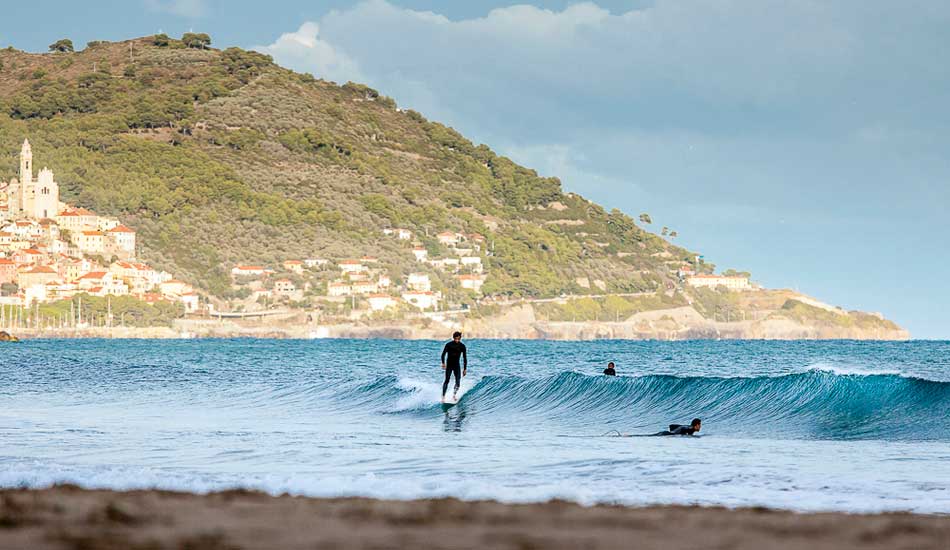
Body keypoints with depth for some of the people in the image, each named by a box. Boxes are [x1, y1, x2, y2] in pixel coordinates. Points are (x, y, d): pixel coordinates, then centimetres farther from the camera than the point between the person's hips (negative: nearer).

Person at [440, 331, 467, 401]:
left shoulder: (462, 346, -2)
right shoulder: (449, 345, -9)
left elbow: (464, 358, 3)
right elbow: (443, 354, -12)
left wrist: (465, 369, 1)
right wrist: (443, 363, -27)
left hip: (456, 365, 2)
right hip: (449, 365, -2)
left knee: (458, 381, -12)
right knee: (447, 380, -9)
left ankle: (454, 395, -2)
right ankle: (443, 396, -7)